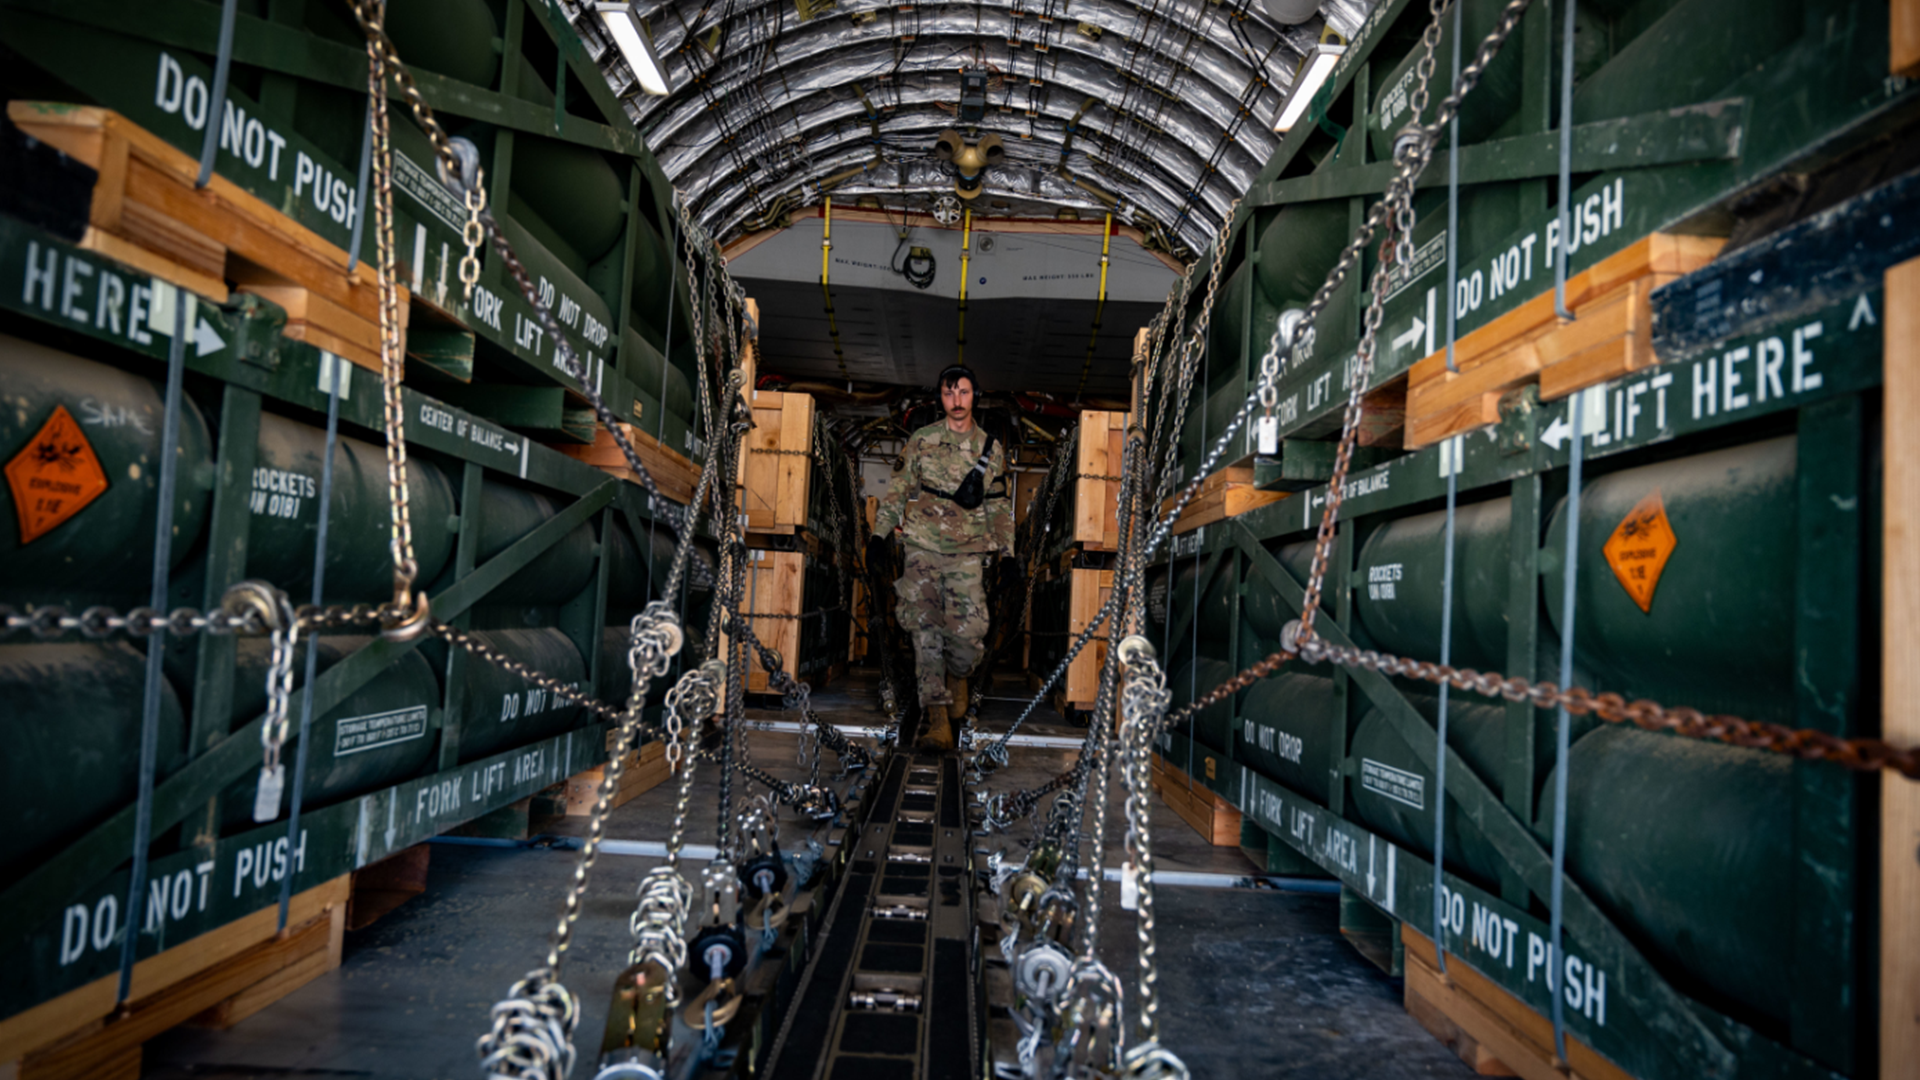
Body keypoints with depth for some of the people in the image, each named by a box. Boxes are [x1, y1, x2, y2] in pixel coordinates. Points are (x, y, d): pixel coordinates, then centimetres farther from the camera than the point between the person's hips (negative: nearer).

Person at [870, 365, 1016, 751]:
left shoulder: (991, 448, 10)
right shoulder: (922, 441, 7)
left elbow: (999, 505, 15)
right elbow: (899, 489, 11)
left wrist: (1007, 551, 10)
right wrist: (880, 532, 4)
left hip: (967, 552, 1)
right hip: (923, 547, 0)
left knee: (970, 632, -7)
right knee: (926, 630, -7)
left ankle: (957, 675, 29)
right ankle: (937, 718, -5)